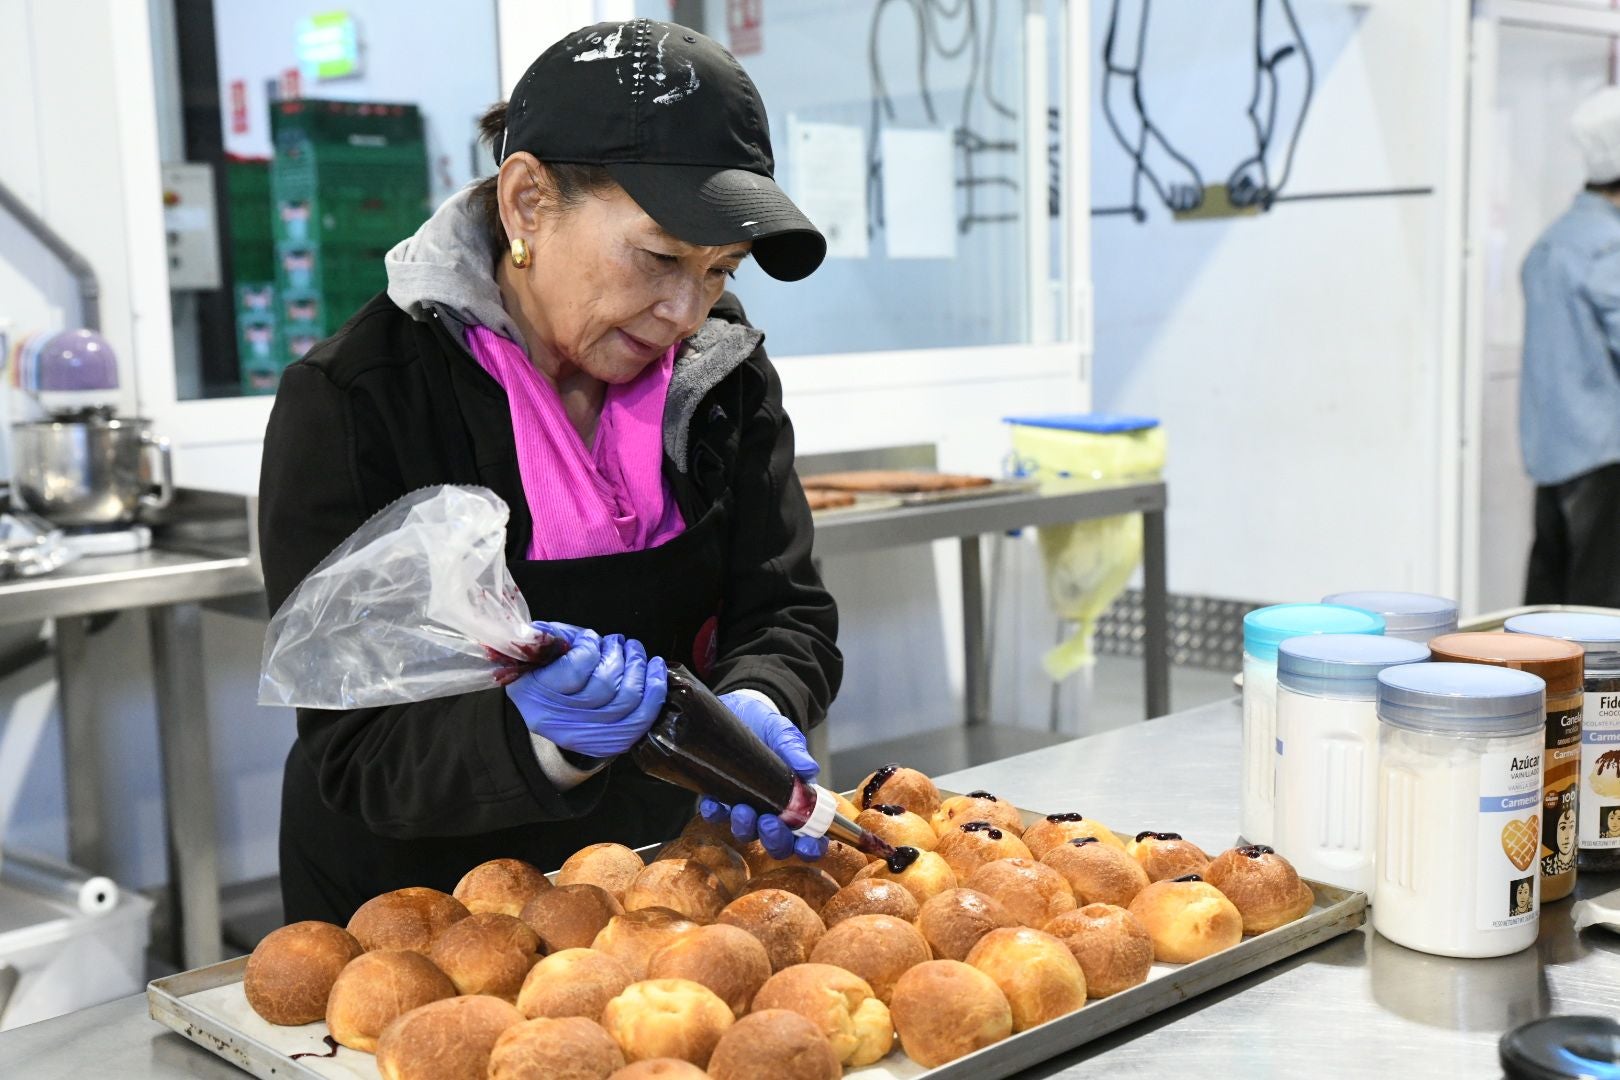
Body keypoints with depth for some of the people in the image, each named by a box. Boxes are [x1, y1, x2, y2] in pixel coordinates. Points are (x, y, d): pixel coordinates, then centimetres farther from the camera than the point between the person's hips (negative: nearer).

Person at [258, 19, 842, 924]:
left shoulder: (724, 375, -3)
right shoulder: (349, 405, -17)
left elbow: (785, 610, -3)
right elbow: (355, 754, -17)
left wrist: (754, 708, -24)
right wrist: (534, 736, -35)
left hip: (657, 876, 4)